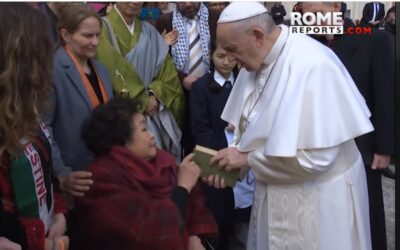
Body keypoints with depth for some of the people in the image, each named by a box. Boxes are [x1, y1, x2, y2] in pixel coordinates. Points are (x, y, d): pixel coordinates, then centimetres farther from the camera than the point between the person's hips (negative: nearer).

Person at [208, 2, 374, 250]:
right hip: (276, 190, 7)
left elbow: (316, 156, -27)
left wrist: (248, 158, -19)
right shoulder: (259, 60, -3)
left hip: (317, 196, -7)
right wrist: (233, 161, -10)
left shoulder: (313, 65, -26)